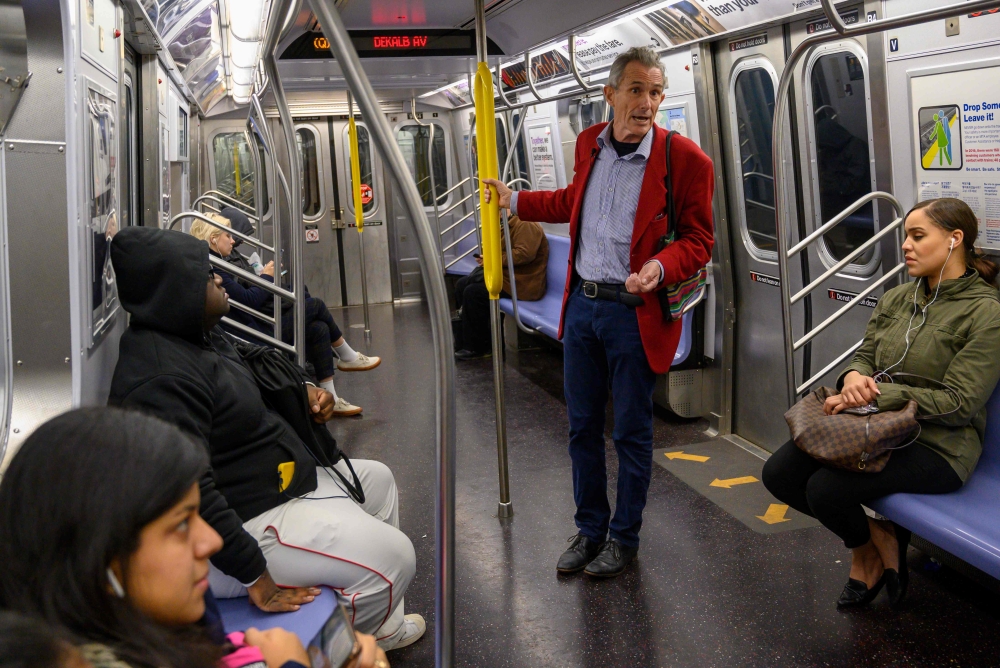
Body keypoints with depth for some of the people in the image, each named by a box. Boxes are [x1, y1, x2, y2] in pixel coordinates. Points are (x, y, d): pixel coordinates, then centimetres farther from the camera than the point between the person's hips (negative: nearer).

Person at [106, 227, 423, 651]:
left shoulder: (200, 335, 5)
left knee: (376, 479, 24)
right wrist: (255, 576, -31)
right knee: (393, 556, -14)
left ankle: (383, 624, 31)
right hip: (249, 521, -12)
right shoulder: (162, 380, -30)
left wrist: (303, 391, 8)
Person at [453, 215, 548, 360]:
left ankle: (477, 348, -9)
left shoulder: (525, 225, -15)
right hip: (506, 276, 11)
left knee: (473, 292, -22)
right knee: (462, 284, 6)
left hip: (521, 284, -11)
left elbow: (525, 253, -28)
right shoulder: (510, 225, 18)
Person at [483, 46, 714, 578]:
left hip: (635, 312, -5)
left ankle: (624, 537, 26)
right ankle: (589, 529, 32)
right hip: (581, 304, 5)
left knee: (631, 432, 8)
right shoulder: (589, 144, 6)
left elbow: (698, 239, -7)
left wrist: (661, 267, -24)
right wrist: (515, 201, 23)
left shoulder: (684, 159, -11)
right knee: (582, 426, 15)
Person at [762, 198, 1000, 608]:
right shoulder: (896, 300, 11)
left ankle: (872, 543, 9)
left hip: (937, 444, -7)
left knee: (826, 489, -27)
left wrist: (872, 397, -20)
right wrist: (853, 377, -13)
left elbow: (959, 403, -15)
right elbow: (865, 357, 14)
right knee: (778, 473, -10)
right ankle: (875, 538, 10)